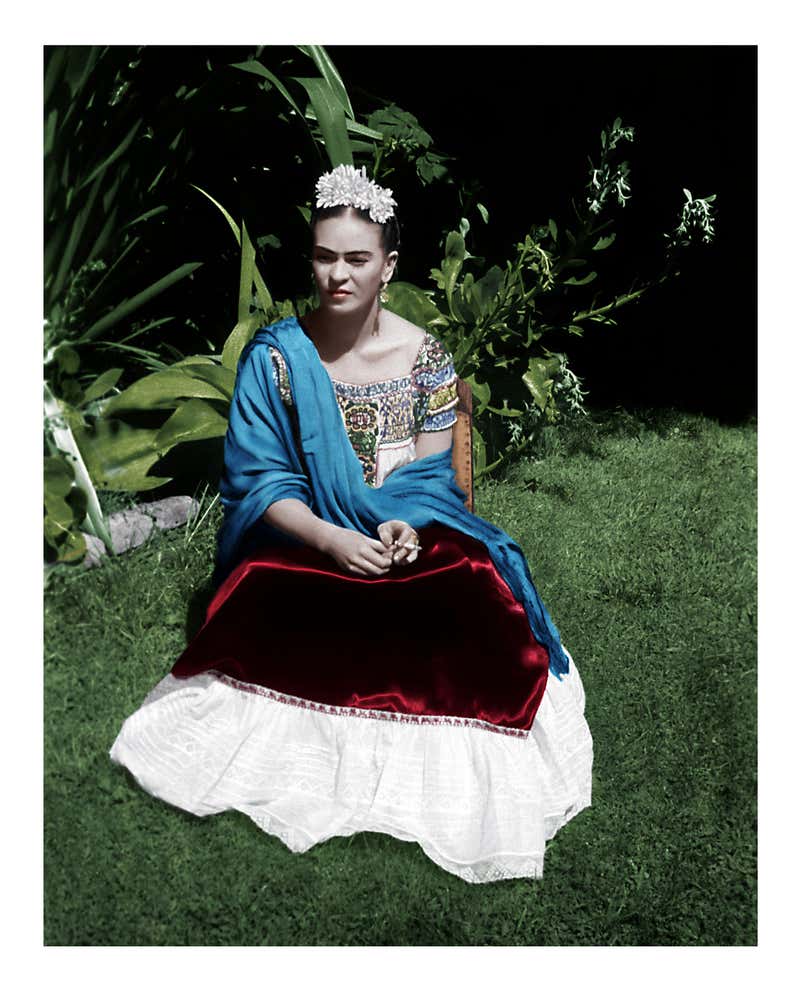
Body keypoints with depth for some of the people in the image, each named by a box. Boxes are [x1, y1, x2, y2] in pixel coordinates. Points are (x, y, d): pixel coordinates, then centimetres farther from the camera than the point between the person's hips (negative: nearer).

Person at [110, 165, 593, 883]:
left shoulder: (425, 354, -1)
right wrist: (332, 539, -24)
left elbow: (430, 471, 0)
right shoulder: (275, 355, -3)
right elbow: (260, 480, -7)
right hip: (303, 539, -1)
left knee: (474, 605, -29)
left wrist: (405, 525, -24)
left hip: (412, 532, 1)